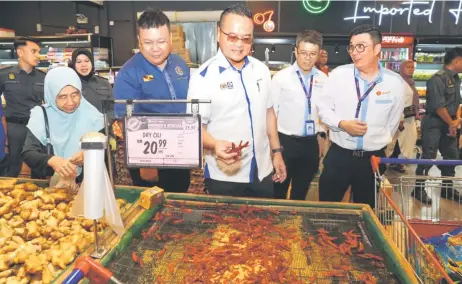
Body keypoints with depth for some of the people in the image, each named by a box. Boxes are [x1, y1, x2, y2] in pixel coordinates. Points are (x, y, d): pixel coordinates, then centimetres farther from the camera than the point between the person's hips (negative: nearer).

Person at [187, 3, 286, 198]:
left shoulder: (261, 70, 3)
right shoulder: (204, 76, -14)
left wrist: (276, 151, 12)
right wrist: (215, 145, -33)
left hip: (262, 171, 5)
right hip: (224, 178, -5)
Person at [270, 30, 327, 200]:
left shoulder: (323, 79, 3)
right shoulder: (281, 77, -8)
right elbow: (270, 111, -6)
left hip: (311, 144, 3)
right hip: (285, 141, -3)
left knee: (301, 192, 18)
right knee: (279, 191, 10)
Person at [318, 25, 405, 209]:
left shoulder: (395, 83, -4)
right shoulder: (338, 74, -6)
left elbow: (392, 123, 8)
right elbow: (323, 108, 0)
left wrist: (379, 145, 14)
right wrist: (342, 124, -17)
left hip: (373, 159, 1)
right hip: (338, 156, 0)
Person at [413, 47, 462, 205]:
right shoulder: (438, 78, -16)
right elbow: (439, 106, -20)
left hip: (449, 123, 9)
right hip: (434, 123, -9)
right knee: (428, 157, -6)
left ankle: (447, 188, 26)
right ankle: (419, 189, 5)